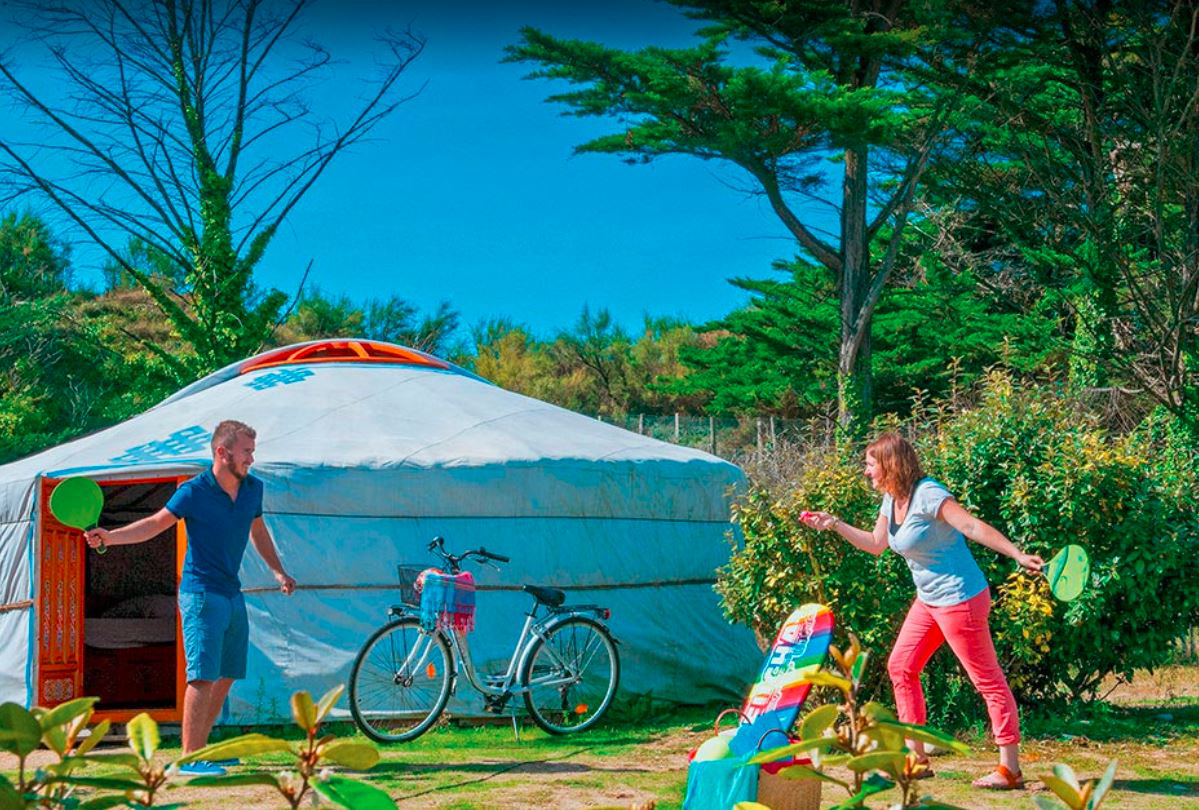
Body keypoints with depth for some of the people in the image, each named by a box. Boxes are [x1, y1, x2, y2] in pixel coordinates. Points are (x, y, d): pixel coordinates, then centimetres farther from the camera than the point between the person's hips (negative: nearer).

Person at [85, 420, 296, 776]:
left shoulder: (253, 489, 7)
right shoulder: (193, 492, -11)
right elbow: (155, 523, -6)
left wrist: (278, 571, 22)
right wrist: (109, 537, -18)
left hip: (232, 595, 7)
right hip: (200, 594, -7)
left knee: (226, 676, 11)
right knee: (203, 676, -13)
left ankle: (200, 746, 20)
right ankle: (189, 758, -11)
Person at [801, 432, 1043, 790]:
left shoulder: (927, 494, -19)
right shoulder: (891, 500, 9)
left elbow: (973, 526, -25)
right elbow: (876, 544, 24)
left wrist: (1018, 554, -33)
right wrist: (833, 524, 19)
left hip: (959, 599, -10)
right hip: (928, 600, 10)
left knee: (987, 679, -5)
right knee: (900, 666, 11)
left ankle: (1010, 769, -3)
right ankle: (917, 758, 18)